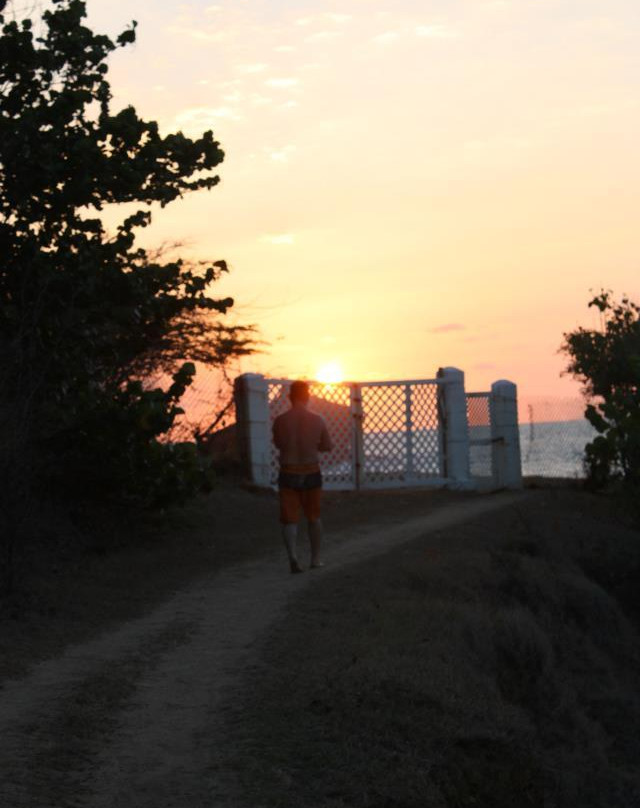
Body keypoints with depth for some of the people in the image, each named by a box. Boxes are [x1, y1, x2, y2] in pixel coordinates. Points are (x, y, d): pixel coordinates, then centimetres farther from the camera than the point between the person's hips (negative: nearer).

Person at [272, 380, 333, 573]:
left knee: (289, 519, 3)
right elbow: (327, 446, 3)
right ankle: (316, 558, 28)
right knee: (314, 517, 19)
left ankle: (292, 555, -20)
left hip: (288, 475, -1)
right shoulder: (317, 420, -9)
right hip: (311, 474, 1)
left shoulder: (280, 421, -9)